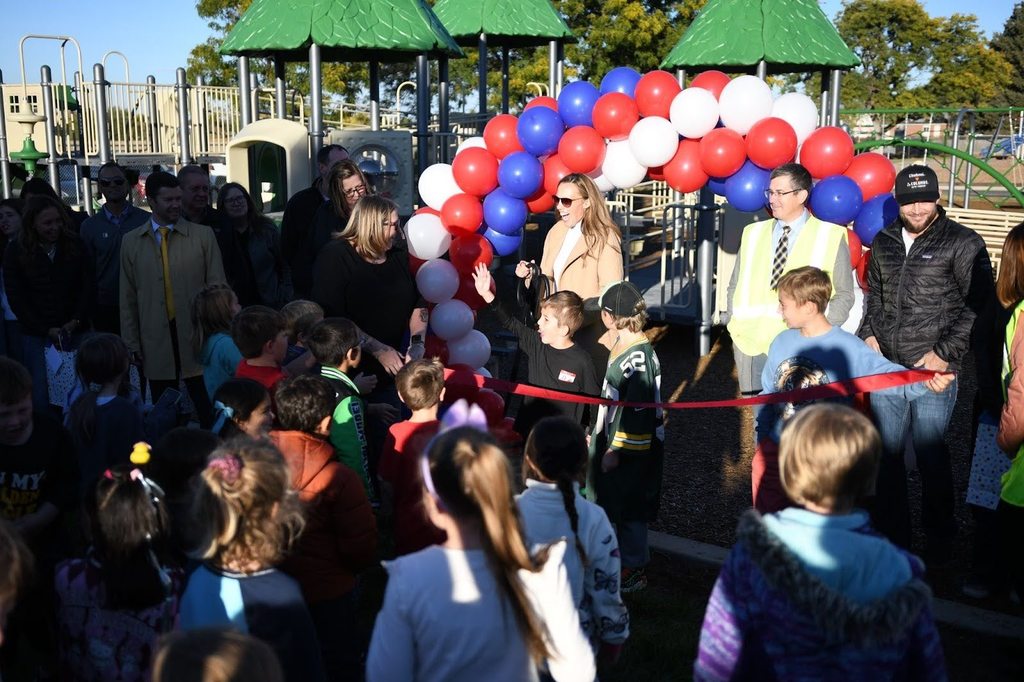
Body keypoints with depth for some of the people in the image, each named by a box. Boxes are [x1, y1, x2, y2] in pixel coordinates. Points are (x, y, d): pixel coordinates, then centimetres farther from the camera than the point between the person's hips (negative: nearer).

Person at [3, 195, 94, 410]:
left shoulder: (74, 245, 2)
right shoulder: (15, 252, -1)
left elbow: (88, 285, 4)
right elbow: (16, 297, -1)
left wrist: (76, 321, -7)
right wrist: (46, 330, -7)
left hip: (76, 332, 1)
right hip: (37, 336, -1)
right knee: (42, 396, -1)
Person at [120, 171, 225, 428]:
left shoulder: (203, 235, 3)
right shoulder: (131, 242, 8)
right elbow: (128, 298, 10)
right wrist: (132, 344, 6)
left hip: (198, 339, -1)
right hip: (156, 345, 2)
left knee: (208, 413, 1)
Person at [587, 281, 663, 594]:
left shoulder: (639, 356, -25)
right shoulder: (621, 343, 5)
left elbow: (636, 410, -24)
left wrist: (616, 449, -20)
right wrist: (599, 434, 21)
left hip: (632, 446, -9)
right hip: (612, 436, 9)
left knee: (629, 509, 5)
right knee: (610, 502, 20)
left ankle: (634, 570, 21)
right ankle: (617, 558, 37)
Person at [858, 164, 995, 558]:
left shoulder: (962, 243, -4)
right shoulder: (884, 242, 12)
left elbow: (979, 305, -6)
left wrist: (946, 352, -11)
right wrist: (869, 333, 10)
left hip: (933, 370, -5)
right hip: (886, 365, 5)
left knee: (930, 452, 1)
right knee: (886, 451, 11)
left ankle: (940, 538, 19)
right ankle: (891, 533, 25)